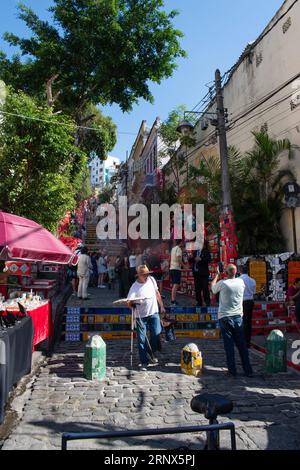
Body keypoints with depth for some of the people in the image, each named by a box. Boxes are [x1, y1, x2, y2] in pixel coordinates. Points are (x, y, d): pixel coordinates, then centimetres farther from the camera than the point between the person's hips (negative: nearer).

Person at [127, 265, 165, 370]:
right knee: (142, 339, 0)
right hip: (141, 316, -3)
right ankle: (144, 362, 15)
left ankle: (151, 353, 25)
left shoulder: (151, 280, -1)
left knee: (156, 334, -4)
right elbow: (129, 302, -22)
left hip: (154, 313, 3)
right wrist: (132, 304, -45)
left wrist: (161, 306, 15)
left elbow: (157, 293, 13)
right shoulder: (134, 287, -15)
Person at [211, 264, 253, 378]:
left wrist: (217, 274, 17)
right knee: (242, 345, 10)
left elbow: (213, 288, 9)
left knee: (229, 345, 3)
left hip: (225, 318, -3)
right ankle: (248, 371, 15)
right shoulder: (241, 282, -1)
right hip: (238, 317, 3)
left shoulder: (222, 283, -12)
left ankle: (232, 371, 6)